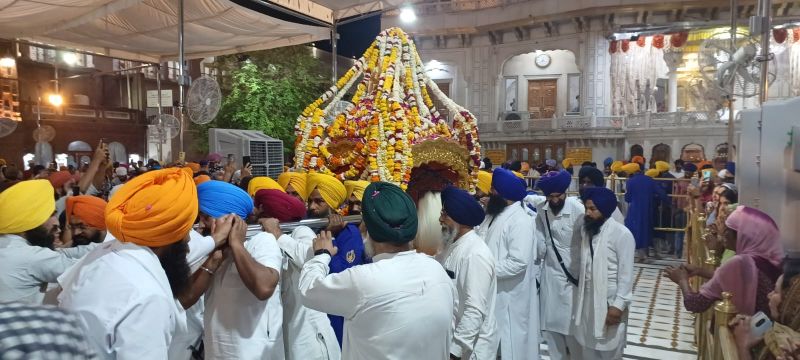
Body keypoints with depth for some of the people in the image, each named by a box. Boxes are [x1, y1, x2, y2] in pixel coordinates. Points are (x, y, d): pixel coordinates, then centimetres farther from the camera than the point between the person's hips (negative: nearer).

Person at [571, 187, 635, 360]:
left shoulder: (622, 234, -16)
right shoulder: (584, 229, 3)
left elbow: (626, 274, -16)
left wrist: (618, 305, -17)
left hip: (610, 301, -5)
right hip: (586, 299, 6)